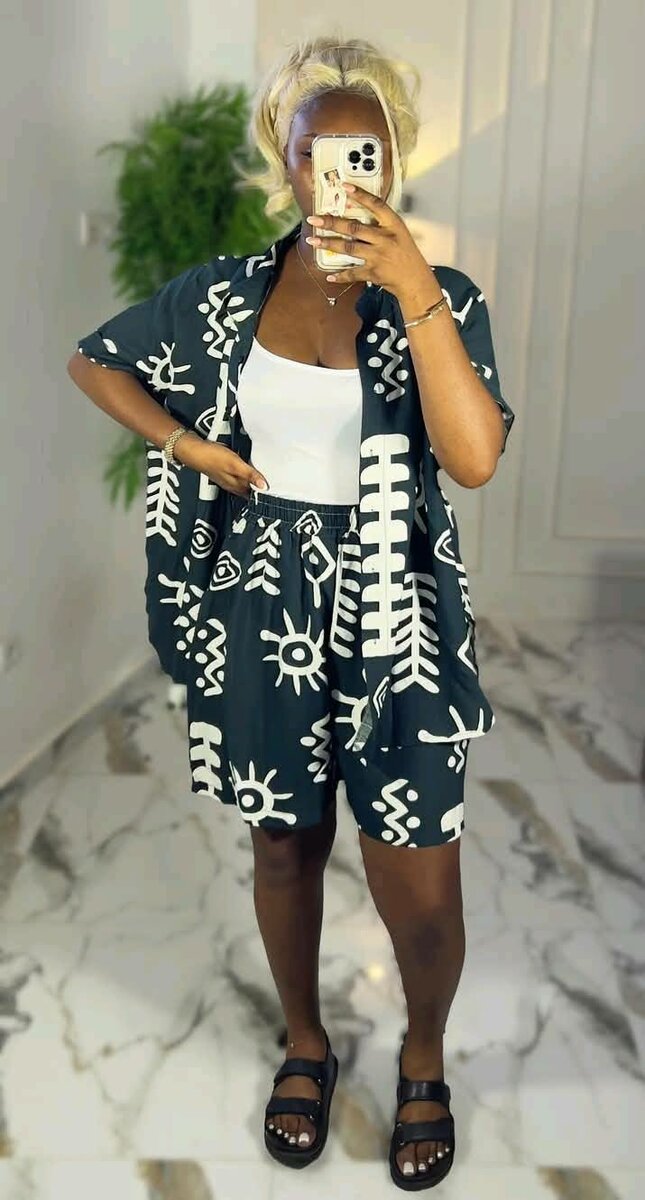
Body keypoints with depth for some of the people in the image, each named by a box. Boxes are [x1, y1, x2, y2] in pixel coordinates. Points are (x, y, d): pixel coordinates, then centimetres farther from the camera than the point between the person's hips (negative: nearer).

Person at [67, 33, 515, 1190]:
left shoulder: (442, 297, -5)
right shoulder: (225, 293, 1)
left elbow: (475, 458, -20)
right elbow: (90, 360, 13)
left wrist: (414, 293, -25)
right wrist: (188, 445, 0)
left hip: (395, 620, -1)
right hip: (264, 611, 2)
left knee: (421, 892, 3)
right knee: (284, 844, 17)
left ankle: (423, 1061, 35)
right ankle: (306, 1043, 43)